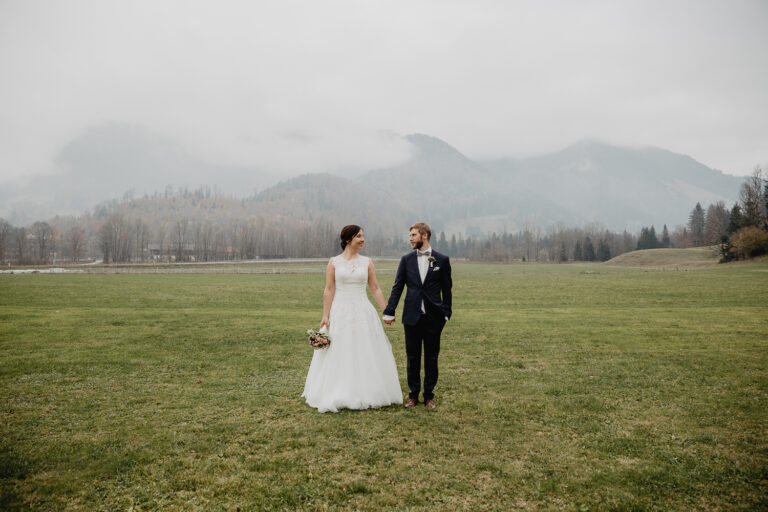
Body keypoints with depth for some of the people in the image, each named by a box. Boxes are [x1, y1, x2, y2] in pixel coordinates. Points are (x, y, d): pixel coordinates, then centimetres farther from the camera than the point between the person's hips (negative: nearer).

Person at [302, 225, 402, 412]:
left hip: (363, 313, 2)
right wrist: (325, 316, -7)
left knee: (365, 354, 5)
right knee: (339, 356, 3)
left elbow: (376, 289, 8)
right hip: (340, 313, -2)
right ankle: (338, 396, 15)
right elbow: (329, 291, -1)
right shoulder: (334, 262, 1)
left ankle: (366, 394, 19)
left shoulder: (367, 262, 6)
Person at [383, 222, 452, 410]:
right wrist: (389, 312, -3)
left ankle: (429, 395, 21)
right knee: (412, 357, 9)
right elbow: (397, 287, 3)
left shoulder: (442, 260, 0)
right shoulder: (406, 260, 4)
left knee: (431, 357, 8)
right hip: (412, 317, 1)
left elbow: (446, 289, 4)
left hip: (433, 317, -1)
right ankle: (413, 395, 21)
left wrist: (446, 313, -1)